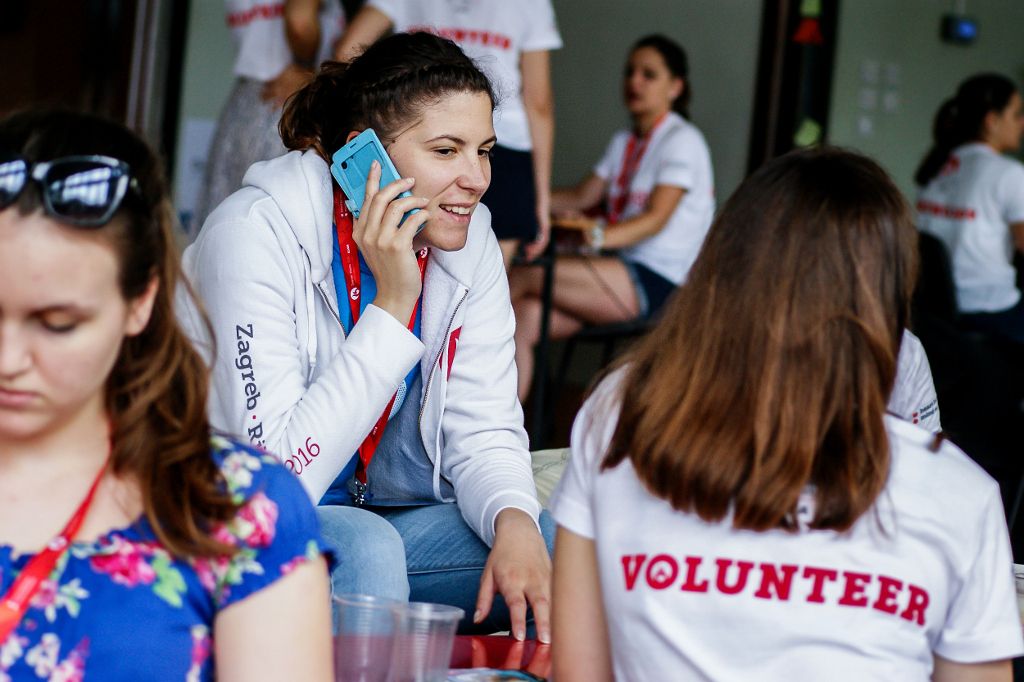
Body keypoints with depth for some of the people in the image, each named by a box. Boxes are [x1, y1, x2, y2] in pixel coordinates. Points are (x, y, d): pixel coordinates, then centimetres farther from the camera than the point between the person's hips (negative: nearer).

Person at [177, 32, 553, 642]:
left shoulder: (467, 240, -3)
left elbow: (484, 432, -2)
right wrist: (390, 304, -29)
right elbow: (276, 477, -27)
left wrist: (515, 521, -24)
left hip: (377, 518, 6)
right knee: (363, 543, -35)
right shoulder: (256, 236, -21)